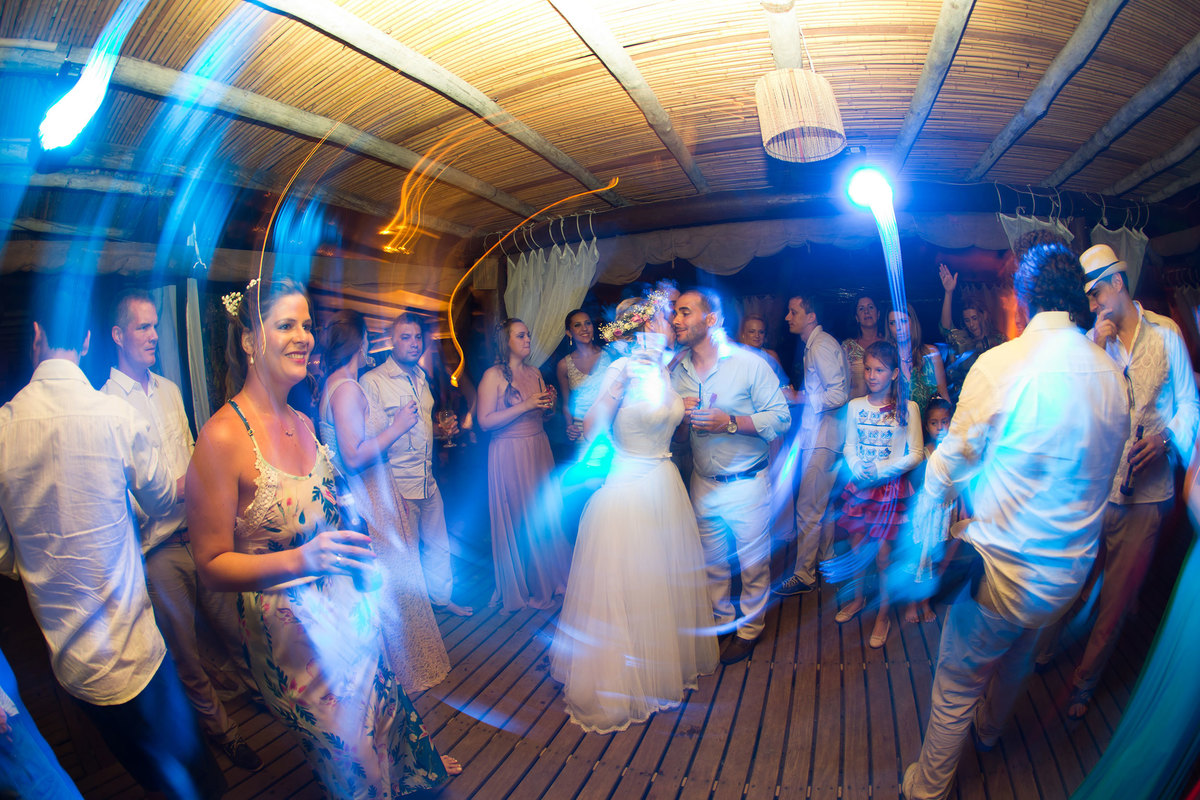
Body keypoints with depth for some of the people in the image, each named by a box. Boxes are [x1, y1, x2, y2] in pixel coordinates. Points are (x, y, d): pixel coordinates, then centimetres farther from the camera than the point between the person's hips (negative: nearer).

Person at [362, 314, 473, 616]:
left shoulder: (421, 376, 13)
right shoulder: (372, 381, -11)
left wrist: (443, 430, 8)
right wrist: (397, 424, -26)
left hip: (427, 480, 7)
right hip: (397, 485, -7)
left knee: (438, 545, 18)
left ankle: (441, 597, 37)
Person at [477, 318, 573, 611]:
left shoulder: (535, 373, 10)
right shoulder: (493, 375, -9)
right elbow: (485, 421, -17)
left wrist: (549, 405, -4)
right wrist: (525, 405, -20)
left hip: (539, 450, 6)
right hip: (509, 454, -6)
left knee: (546, 514, 11)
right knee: (518, 520, 3)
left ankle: (550, 576, 28)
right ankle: (524, 586, 20)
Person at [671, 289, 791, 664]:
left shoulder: (749, 363, -12)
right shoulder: (676, 370, 3)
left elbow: (781, 417, -14)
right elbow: (672, 431, 13)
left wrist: (731, 422, -25)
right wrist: (680, 418, -11)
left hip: (747, 484, -4)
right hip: (703, 484, 5)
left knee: (753, 563, 9)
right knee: (711, 563, 17)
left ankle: (749, 628, 31)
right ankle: (721, 621, 39)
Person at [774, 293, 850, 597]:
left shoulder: (822, 346, -16)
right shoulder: (813, 345, 16)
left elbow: (839, 395, -21)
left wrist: (799, 398, -15)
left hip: (822, 438, -10)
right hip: (818, 434, 10)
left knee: (808, 508, -5)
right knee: (823, 503, 18)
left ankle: (803, 576, 3)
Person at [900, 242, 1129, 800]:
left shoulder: (1001, 364, -22)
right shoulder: (1112, 375, -4)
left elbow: (953, 461, -12)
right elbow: (1107, 469, 8)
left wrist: (921, 523, 4)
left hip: (1006, 568, -6)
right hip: (1073, 569, 6)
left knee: (955, 684, 13)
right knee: (1017, 659, 32)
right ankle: (990, 729, 58)